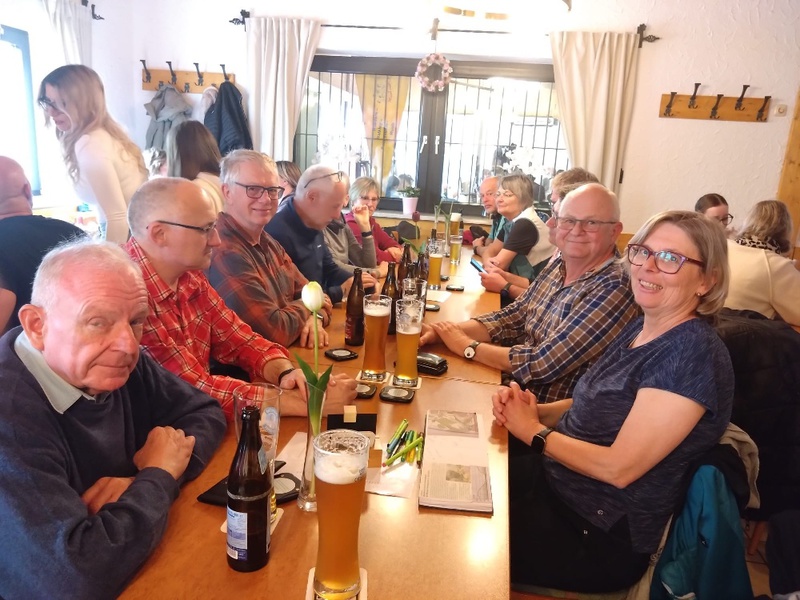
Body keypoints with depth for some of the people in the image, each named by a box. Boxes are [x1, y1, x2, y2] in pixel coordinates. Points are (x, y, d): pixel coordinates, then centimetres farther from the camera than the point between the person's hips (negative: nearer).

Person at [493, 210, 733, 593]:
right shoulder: (642, 328, 3)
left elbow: (618, 468, -26)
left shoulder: (693, 355, -24)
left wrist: (534, 431, -14)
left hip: (603, 536, -7)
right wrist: (533, 409, -8)